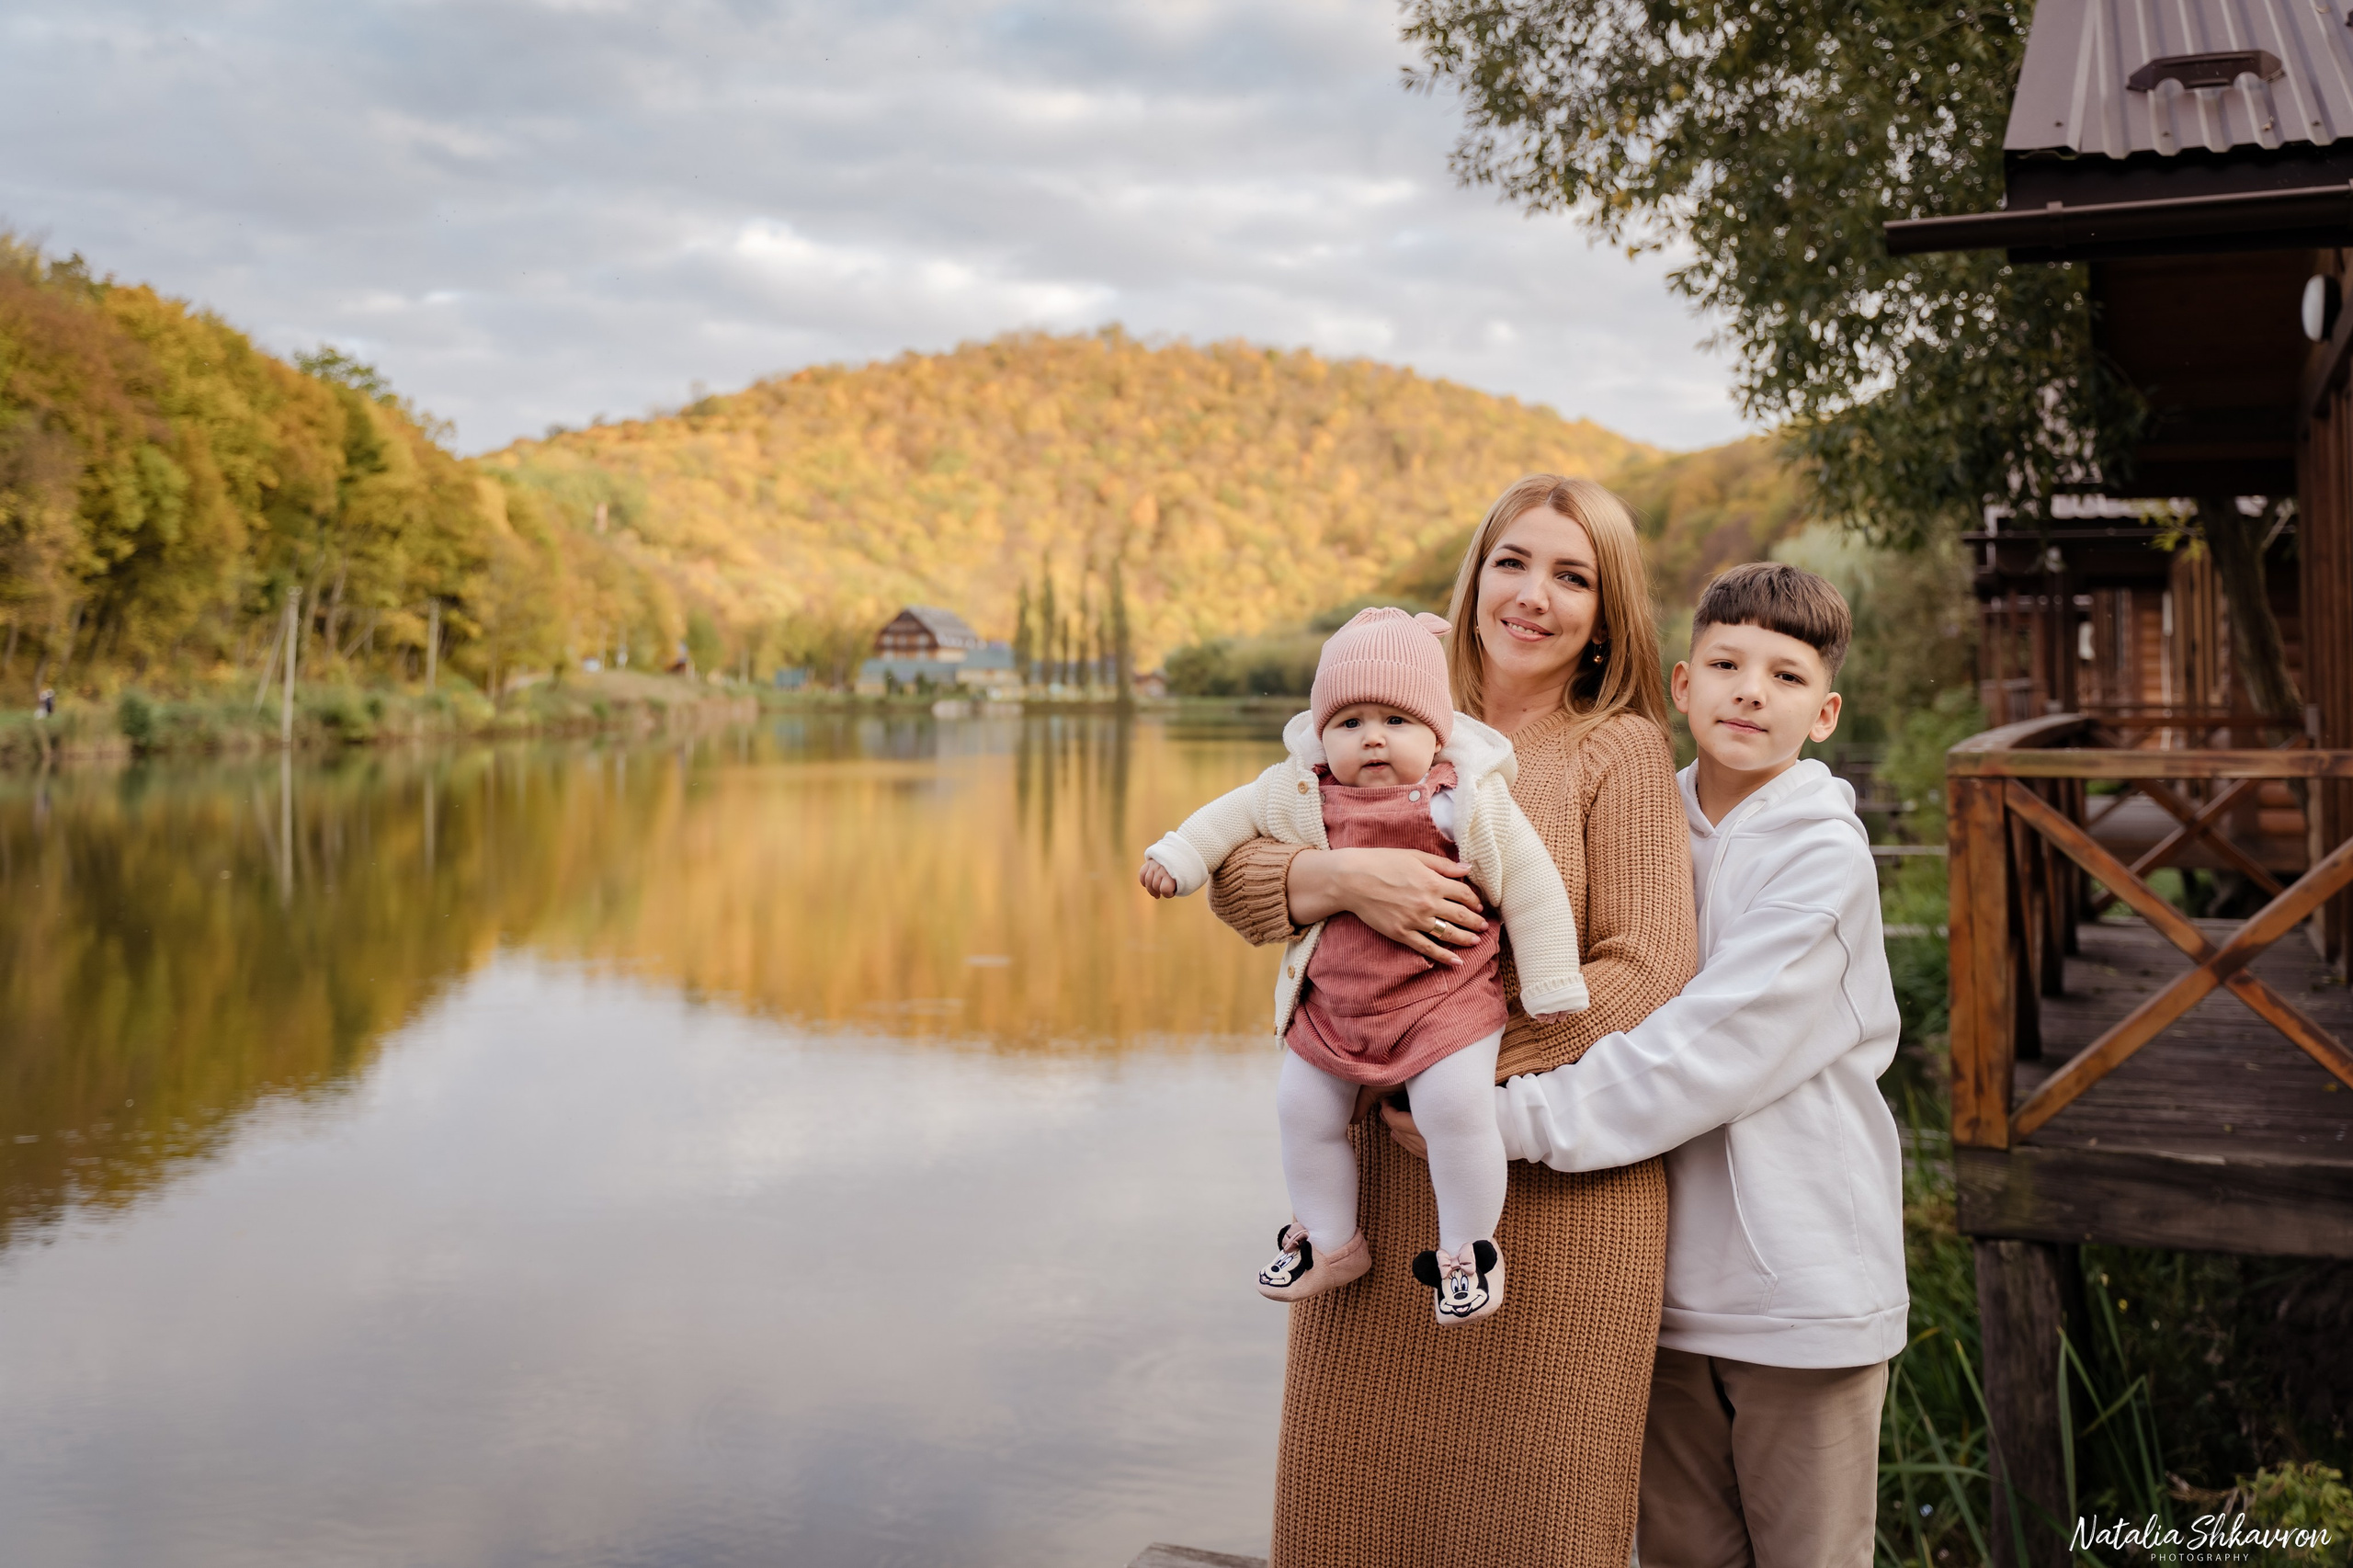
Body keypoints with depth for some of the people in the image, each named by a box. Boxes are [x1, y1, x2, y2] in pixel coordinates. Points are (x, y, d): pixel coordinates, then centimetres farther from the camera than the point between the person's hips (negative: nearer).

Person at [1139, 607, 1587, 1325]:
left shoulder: (1468, 799, -11)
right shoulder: (1302, 793, -3)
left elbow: (1530, 886, -5)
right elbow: (1234, 814, 15)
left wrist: (1550, 989, -3)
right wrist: (1178, 857, 5)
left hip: (1443, 996, -4)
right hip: (1332, 1001, 4)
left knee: (1455, 1107, -20)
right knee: (1301, 1110, 9)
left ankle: (1467, 1248, 4)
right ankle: (1332, 1241, 31)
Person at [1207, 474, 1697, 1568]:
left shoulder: (1620, 751, -3)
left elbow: (1647, 975, -11)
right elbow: (1234, 873, 3)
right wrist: (1344, 875, -18)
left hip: (1555, 1185, -4)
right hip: (1382, 1170, 4)